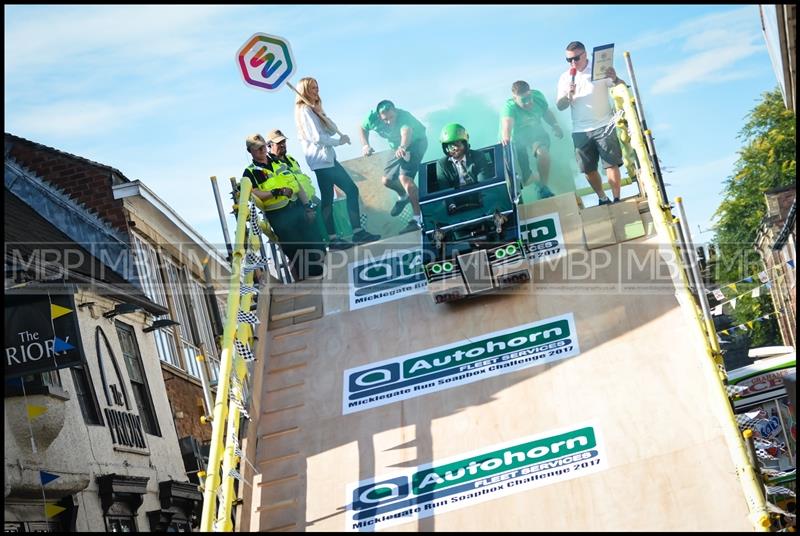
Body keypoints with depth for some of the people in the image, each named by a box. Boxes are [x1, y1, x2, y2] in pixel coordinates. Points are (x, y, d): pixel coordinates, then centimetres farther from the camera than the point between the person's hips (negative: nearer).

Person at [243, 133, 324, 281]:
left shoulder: (280, 163, 16)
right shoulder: (250, 172, 0)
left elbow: (297, 184, 16)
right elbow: (254, 194, -15)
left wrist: (308, 206, 8)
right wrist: (276, 192, -24)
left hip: (297, 208, 5)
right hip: (279, 217, -5)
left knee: (315, 246, 8)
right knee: (295, 253, -2)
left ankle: (322, 276, 22)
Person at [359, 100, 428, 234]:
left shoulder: (404, 116, -36)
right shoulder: (373, 117, -20)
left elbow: (406, 132, -57)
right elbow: (363, 128, 1)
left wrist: (402, 147, -77)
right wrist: (365, 145, -17)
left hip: (416, 143, -7)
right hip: (400, 148, 7)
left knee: (404, 177, -28)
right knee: (387, 180, 9)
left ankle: (418, 219, -26)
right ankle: (404, 196, 44)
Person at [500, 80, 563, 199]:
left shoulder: (537, 96, -13)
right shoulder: (509, 106, -28)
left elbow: (546, 112, 5)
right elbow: (507, 123, -48)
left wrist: (555, 125, -13)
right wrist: (506, 137, -70)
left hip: (536, 133, 3)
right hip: (517, 137, -3)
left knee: (543, 151, -32)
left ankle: (542, 187, -11)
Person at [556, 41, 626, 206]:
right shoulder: (565, 78, 9)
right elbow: (559, 106, 4)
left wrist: (615, 79, -26)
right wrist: (568, 96, -17)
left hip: (604, 126, -3)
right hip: (580, 131, 3)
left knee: (611, 164, -7)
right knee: (588, 169, 6)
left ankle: (617, 199, -2)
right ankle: (602, 199, 22)